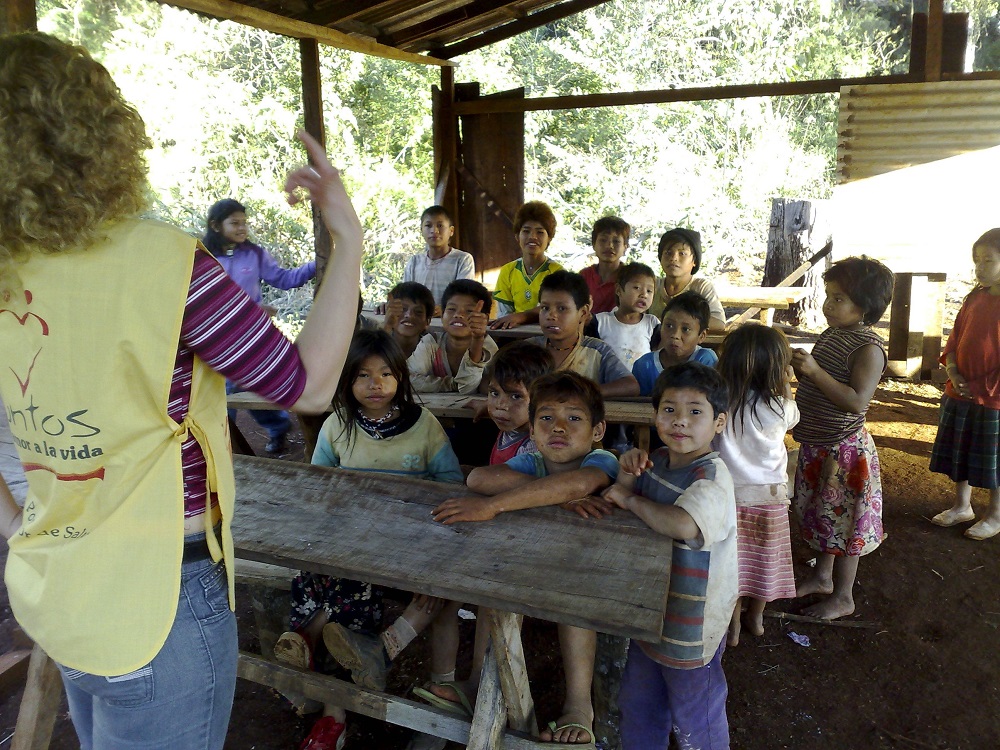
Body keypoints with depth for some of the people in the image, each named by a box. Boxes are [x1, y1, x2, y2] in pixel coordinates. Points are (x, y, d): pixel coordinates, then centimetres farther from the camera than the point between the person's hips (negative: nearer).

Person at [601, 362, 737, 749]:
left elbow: (683, 524, -45)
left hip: (692, 625, -7)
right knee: (638, 706, 27)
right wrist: (627, 476, -13)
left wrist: (631, 500, -30)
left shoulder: (712, 476, -27)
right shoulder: (658, 460, -3)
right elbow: (620, 507, 8)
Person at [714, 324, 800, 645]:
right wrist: (786, 386, 18)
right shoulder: (780, 408, -17)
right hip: (770, 495, 1)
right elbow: (794, 418, 6)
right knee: (764, 558, 20)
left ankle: (733, 627, 25)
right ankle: (756, 618, 40)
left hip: (731, 494, -1)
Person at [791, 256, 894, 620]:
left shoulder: (868, 348, -20)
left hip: (844, 449, -8)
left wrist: (814, 371, -33)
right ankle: (822, 576, 40)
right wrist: (799, 365, -4)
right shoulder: (829, 335, 5)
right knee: (819, 513, 21)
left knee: (842, 520, 5)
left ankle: (843, 597, 21)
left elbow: (857, 401, -29)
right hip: (816, 444, 8)